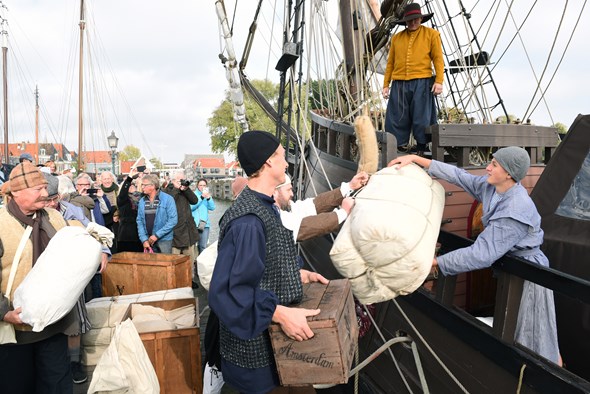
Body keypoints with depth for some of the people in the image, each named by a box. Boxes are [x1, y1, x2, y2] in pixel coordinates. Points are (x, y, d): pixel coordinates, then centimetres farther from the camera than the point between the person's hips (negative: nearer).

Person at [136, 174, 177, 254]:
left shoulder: (168, 199, -8)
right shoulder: (142, 201, 6)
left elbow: (173, 220, -12)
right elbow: (139, 221, 6)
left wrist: (157, 235, -14)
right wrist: (144, 239, -5)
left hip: (164, 239, -4)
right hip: (148, 240, 4)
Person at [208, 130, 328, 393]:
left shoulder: (264, 206, 5)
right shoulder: (248, 221, -28)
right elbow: (227, 291, -30)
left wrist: (298, 273, 8)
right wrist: (281, 314, -30)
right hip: (254, 344, -9)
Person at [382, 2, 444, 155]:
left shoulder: (431, 34, 7)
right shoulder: (396, 38, 14)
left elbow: (438, 59, 1)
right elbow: (390, 63, 15)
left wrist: (439, 81, -9)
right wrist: (386, 84, 10)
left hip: (422, 82, -3)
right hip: (399, 84, 3)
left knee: (421, 119, -2)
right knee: (398, 118, 2)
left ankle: (421, 150, 7)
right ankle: (400, 147, 12)